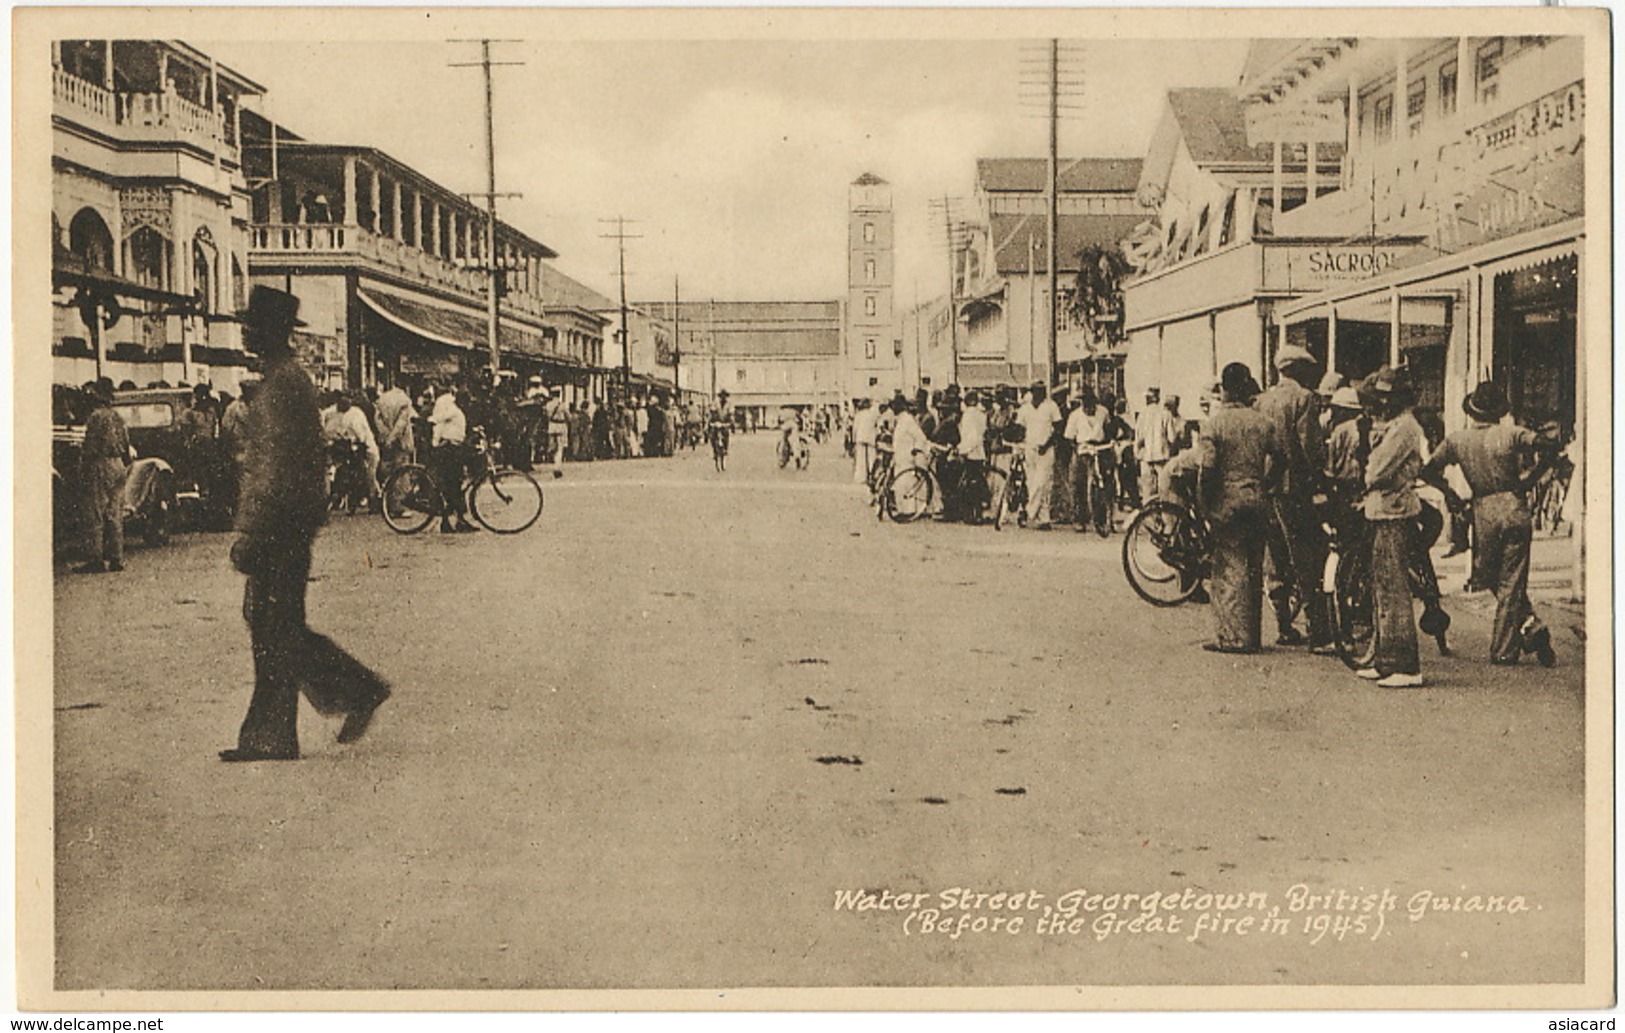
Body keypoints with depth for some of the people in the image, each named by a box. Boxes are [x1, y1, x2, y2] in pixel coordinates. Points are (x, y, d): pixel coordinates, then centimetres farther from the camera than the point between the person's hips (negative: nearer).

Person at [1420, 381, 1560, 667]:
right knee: (1511, 582, 5)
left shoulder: (1456, 440, 0)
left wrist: (1450, 492, 14)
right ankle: (1504, 650, 6)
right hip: (1515, 511, 0)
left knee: (1488, 576, 17)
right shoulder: (1511, 433, -5)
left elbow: (1428, 471, 0)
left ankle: (1529, 624, 5)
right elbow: (1549, 447, -14)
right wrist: (1531, 478, -2)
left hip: (1483, 514, 0)